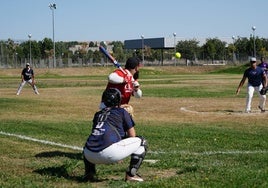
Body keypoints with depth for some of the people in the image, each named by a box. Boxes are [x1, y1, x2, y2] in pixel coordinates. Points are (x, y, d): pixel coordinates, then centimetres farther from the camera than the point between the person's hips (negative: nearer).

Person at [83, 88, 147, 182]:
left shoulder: (98, 114, 27)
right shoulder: (122, 112, 14)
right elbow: (132, 136, 16)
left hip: (90, 156, 5)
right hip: (110, 152, -5)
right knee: (141, 141, 12)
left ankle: (89, 173, 21)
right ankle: (131, 174, 1)